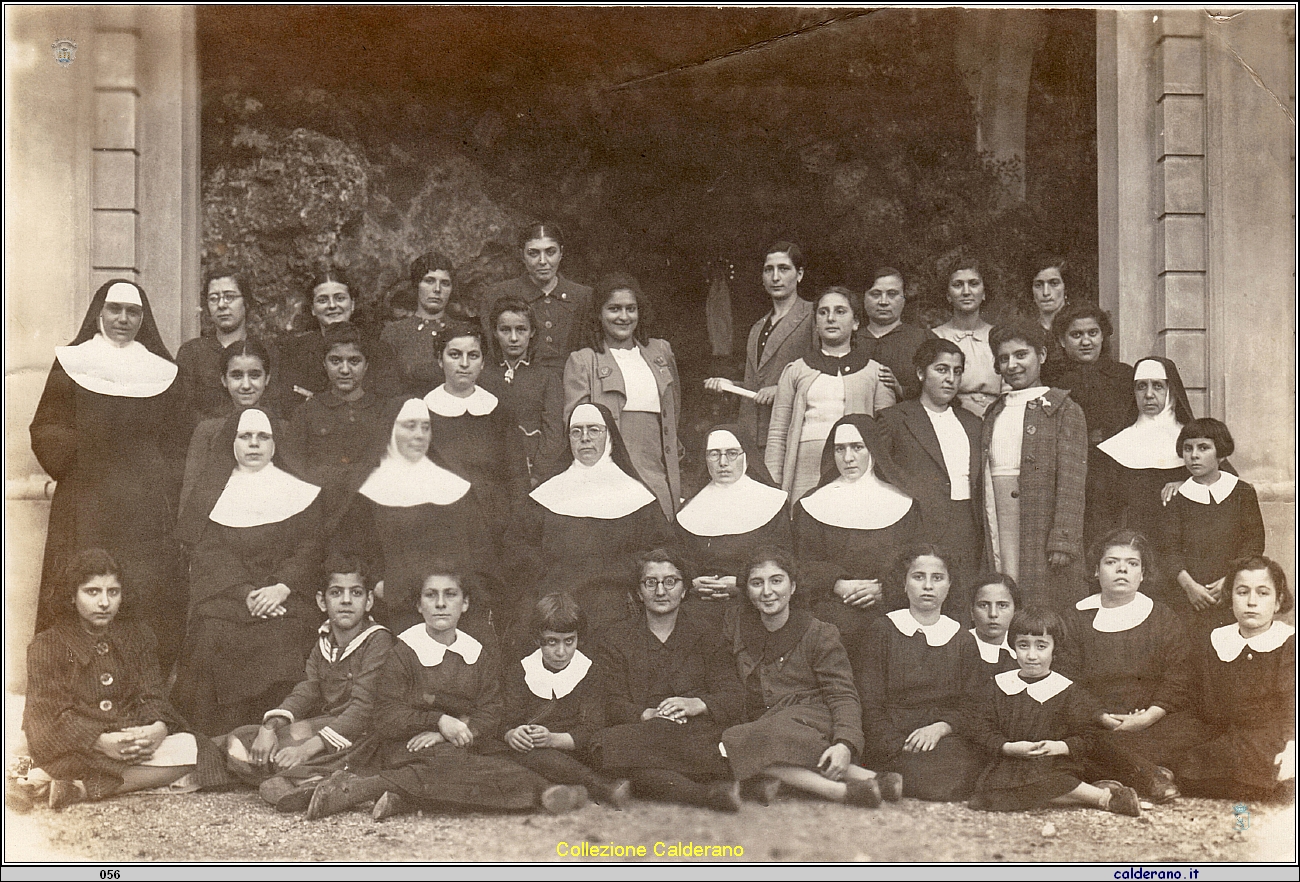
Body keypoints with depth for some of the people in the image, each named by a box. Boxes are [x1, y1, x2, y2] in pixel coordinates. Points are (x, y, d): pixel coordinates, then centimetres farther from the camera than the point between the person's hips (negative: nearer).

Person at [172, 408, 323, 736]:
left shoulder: (298, 491, 14)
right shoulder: (215, 485, 16)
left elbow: (310, 549, 5)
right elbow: (206, 548, 4)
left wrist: (281, 588, -13)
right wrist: (245, 593, -11)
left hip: (281, 600, -1)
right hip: (224, 595, 1)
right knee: (214, 634, -25)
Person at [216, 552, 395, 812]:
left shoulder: (378, 640, -11)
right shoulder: (324, 639, 12)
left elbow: (363, 709, -20)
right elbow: (305, 692, 3)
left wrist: (309, 747, -30)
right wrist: (269, 727, -18)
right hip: (321, 724, 8)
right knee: (238, 744, -10)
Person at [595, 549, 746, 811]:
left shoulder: (708, 637, 21)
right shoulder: (614, 639, 19)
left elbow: (735, 699, 9)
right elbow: (612, 704, 6)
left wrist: (698, 704, -12)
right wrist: (646, 715, -15)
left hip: (698, 733, 1)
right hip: (641, 732, 0)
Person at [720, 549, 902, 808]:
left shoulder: (820, 634, 4)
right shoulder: (737, 623, 14)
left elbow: (843, 696, -4)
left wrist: (845, 744, -21)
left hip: (809, 718, -4)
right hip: (762, 723, 4)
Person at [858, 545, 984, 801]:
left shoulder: (963, 641, 17)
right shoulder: (882, 631, 9)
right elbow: (870, 705, 2)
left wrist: (940, 727, -13)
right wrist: (901, 748, -14)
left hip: (947, 738, 3)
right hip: (892, 741, -3)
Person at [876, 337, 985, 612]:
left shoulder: (971, 423, 19)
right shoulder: (893, 419, 4)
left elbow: (980, 487, 18)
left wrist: (983, 543, 10)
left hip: (968, 536, 4)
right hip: (919, 535, -4)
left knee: (963, 617, -1)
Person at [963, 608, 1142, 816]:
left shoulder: (1067, 692, 4)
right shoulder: (997, 687, 9)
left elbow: (1086, 736, 3)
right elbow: (977, 726, 4)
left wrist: (1059, 747, -17)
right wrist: (1008, 748, -12)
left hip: (1054, 766, -3)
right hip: (1007, 766, 3)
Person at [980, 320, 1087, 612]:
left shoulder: (1063, 410, 0)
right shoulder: (994, 413, 18)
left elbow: (1071, 483, -7)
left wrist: (1063, 542, -15)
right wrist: (985, 542, 10)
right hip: (997, 533, 5)